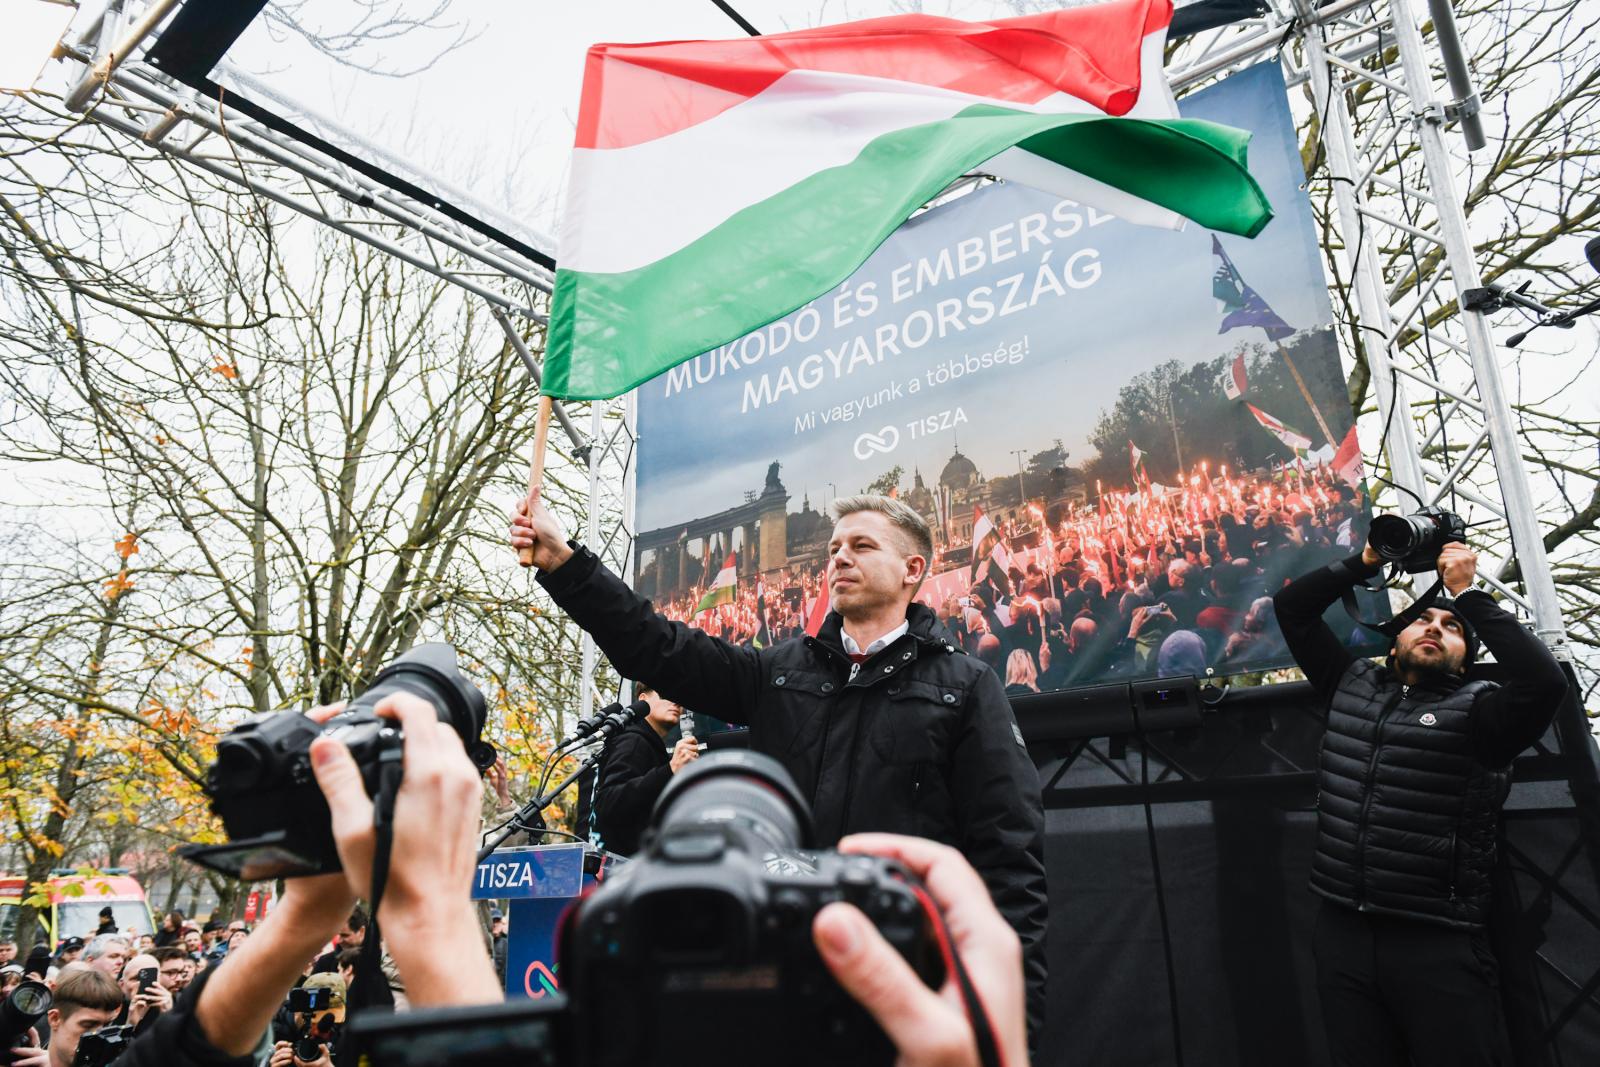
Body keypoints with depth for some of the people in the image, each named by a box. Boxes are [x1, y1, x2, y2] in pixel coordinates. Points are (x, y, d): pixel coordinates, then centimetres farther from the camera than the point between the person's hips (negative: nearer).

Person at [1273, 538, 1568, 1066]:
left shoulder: (1476, 708, 0)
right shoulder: (1352, 684, 11)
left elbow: (1546, 681, -21)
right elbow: (1291, 606, 15)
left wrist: (1467, 593, -12)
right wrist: (1367, 561, 8)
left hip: (1438, 944, -3)